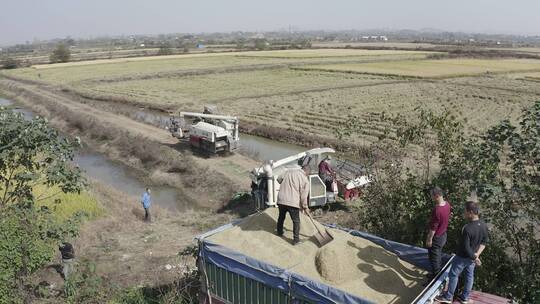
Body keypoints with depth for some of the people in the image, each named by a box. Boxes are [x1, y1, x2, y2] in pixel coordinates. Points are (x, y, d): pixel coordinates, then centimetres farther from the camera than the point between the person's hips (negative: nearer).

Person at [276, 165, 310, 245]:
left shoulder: (288, 171, 9)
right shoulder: (305, 180, -3)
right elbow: (303, 196, -5)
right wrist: (305, 207, 7)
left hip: (281, 200, 5)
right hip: (293, 202, -5)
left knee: (281, 217, 26)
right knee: (296, 221, 9)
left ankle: (279, 232, 44)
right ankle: (296, 239, 11)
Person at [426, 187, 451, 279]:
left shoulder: (437, 210, -35)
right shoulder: (447, 204, -8)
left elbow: (433, 227, -24)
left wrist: (429, 239, -15)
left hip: (436, 237, -9)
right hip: (443, 234, 9)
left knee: (434, 258, 8)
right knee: (439, 255, 25)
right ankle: (437, 274, 42)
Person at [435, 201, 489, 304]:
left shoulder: (467, 228, -35)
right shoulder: (483, 225, -9)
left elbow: (466, 247, -28)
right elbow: (484, 241, 3)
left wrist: (474, 258, -14)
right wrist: (477, 254, -4)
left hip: (462, 257, -7)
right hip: (472, 256, 7)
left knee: (453, 275, 11)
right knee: (469, 276, 20)